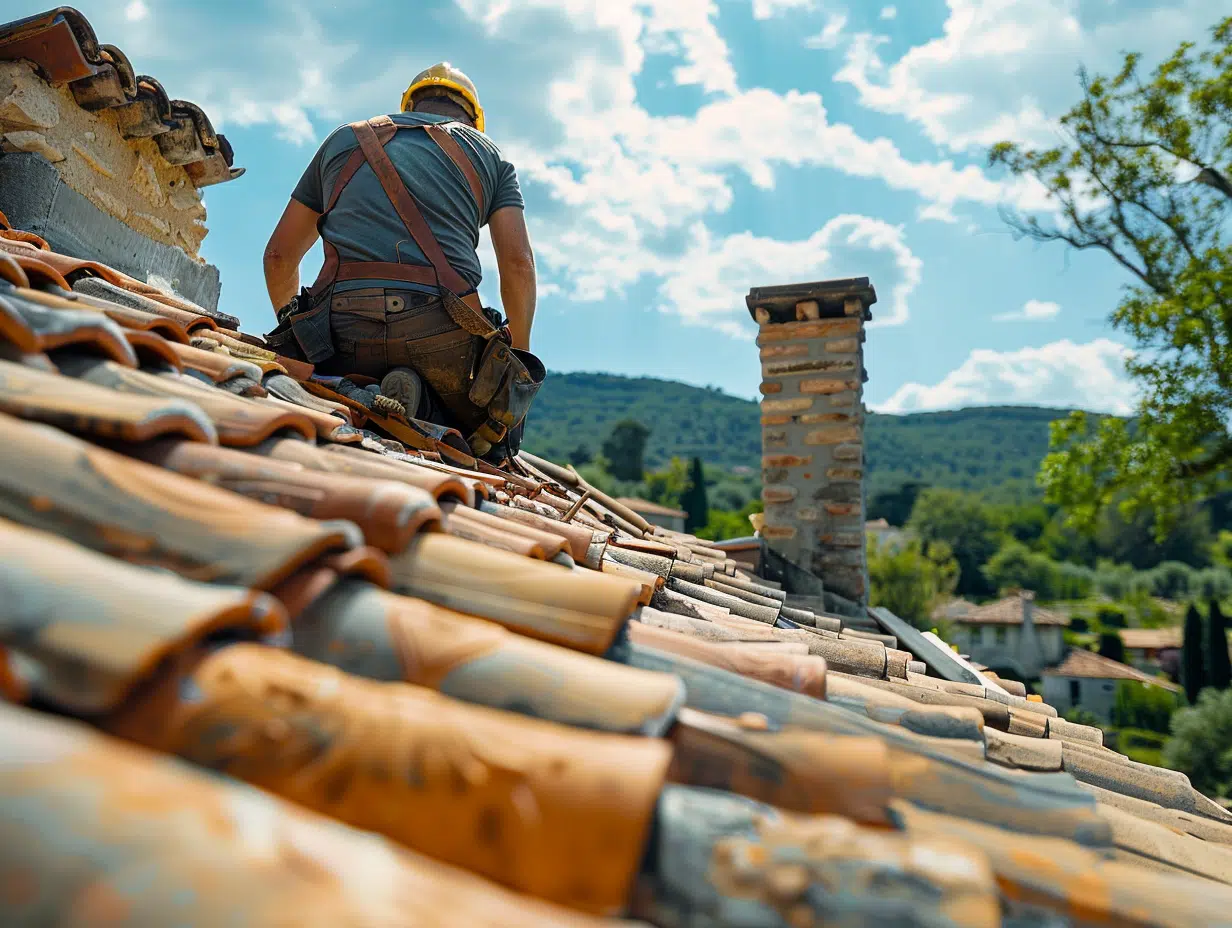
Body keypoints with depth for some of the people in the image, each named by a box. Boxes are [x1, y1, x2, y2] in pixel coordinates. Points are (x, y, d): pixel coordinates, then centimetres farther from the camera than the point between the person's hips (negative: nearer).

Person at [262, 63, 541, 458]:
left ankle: (358, 398, -10)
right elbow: (518, 263, 8)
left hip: (342, 333, 2)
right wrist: (519, 356, 17)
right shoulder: (488, 153, 22)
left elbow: (279, 255, 26)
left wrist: (293, 327, 41)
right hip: (445, 333, -2)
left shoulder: (343, 139, 27)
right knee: (488, 438, 19)